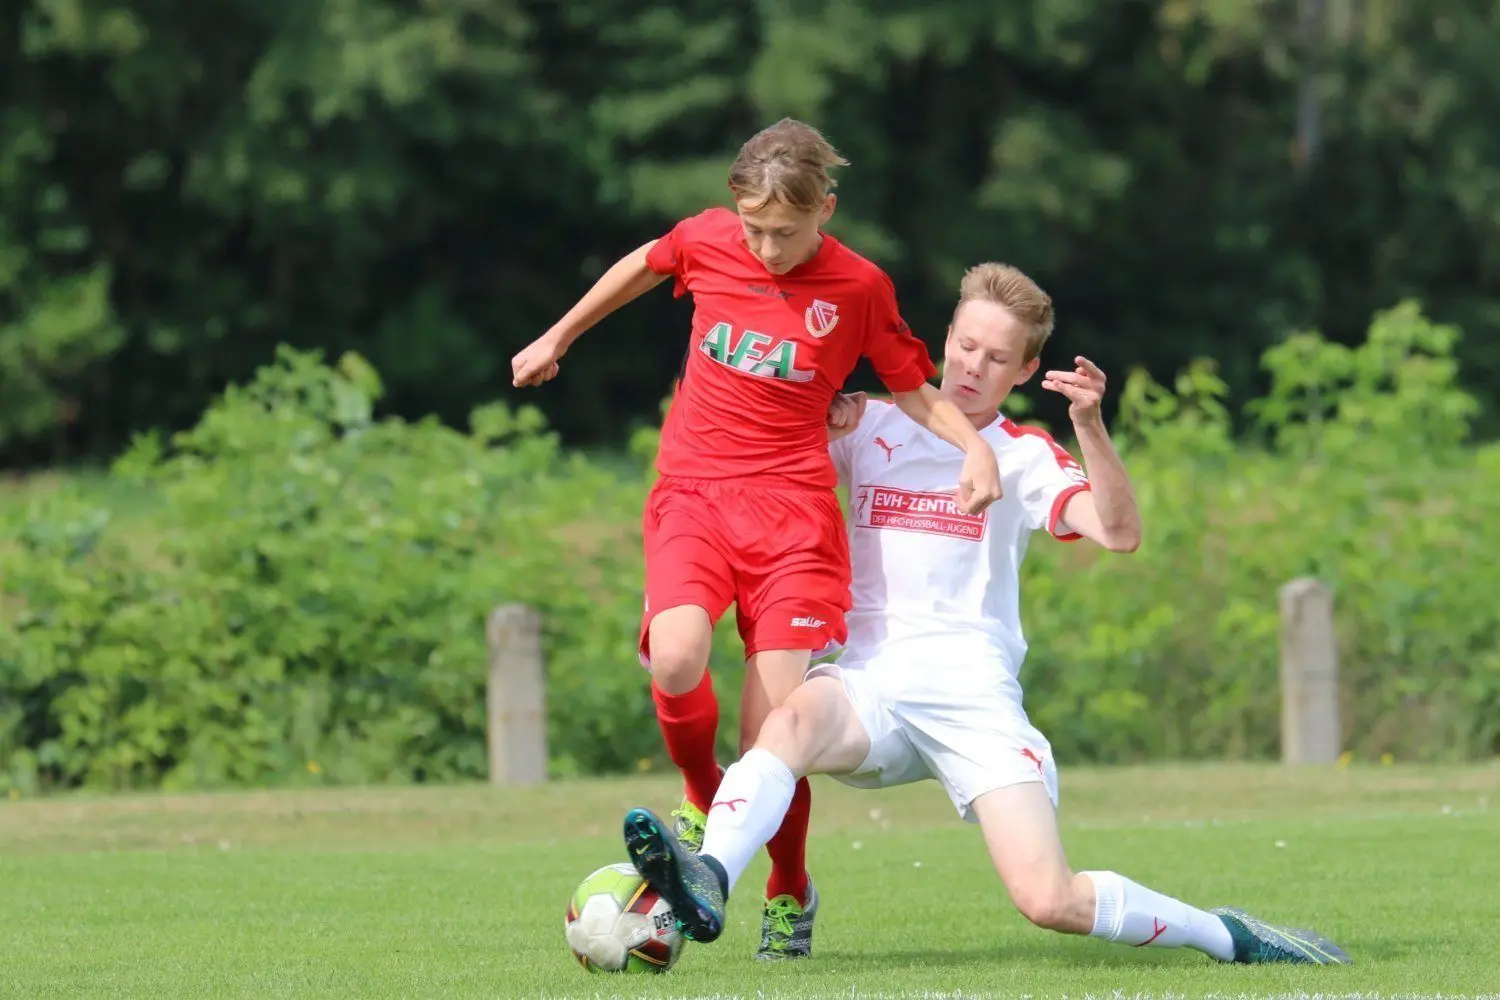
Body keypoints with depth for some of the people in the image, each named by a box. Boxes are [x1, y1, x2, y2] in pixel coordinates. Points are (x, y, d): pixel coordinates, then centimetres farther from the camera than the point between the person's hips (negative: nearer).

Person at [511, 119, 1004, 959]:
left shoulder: (859, 288, -1)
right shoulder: (707, 241, 3)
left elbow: (915, 390, 11)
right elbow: (642, 267, 25)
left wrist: (976, 446, -8)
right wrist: (558, 337, 35)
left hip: (792, 508, -1)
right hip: (692, 495, 1)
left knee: (776, 722, -11)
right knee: (676, 660, -28)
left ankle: (790, 893, 16)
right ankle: (703, 796, 5)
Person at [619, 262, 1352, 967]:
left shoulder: (1023, 457, 10)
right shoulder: (871, 426, 14)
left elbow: (1119, 534, -6)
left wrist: (1090, 428, -20)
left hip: (973, 693, -1)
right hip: (870, 684, 1)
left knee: (1049, 900, -16)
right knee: (794, 720, -37)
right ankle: (707, 882, -57)